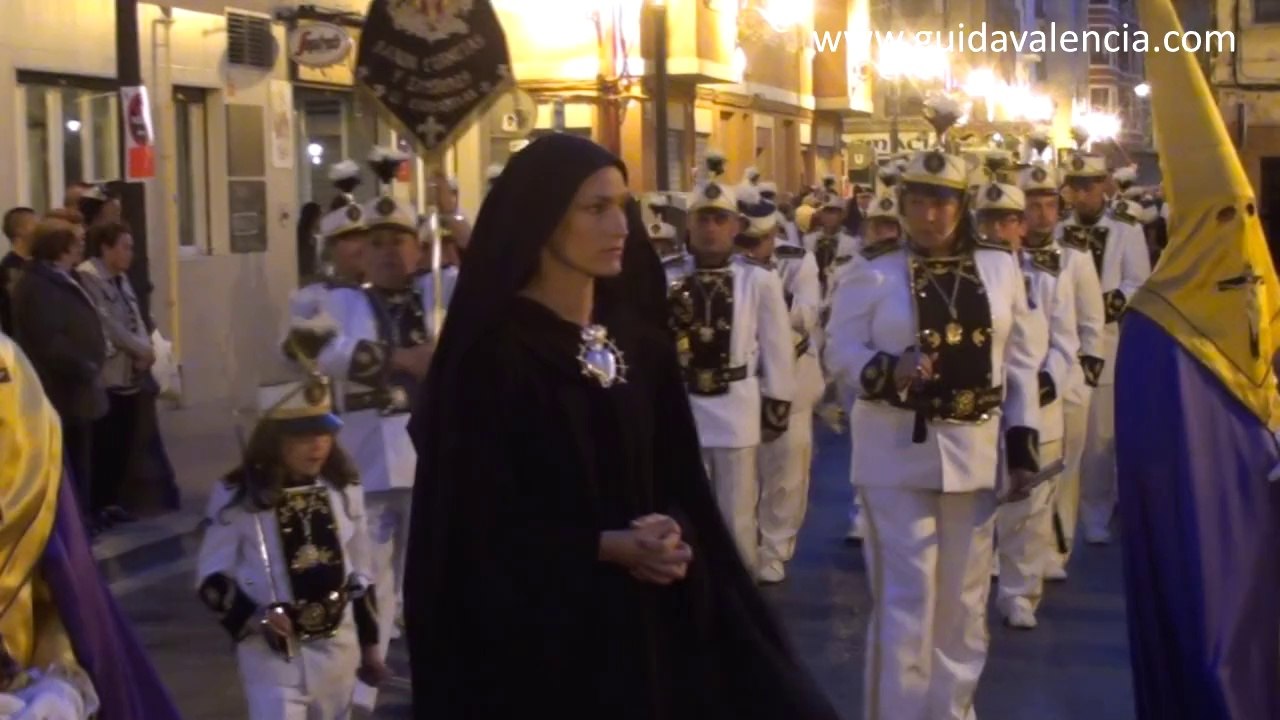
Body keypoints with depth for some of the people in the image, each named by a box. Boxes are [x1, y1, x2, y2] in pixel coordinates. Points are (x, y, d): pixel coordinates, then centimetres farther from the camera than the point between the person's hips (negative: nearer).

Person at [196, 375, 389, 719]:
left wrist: (369, 643, 14)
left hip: (337, 650, 5)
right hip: (272, 654, -4)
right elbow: (211, 577, -7)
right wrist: (254, 615, -23)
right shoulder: (238, 495, -12)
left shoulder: (343, 488, 1)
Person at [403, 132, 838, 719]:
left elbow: (676, 477, 10)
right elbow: (478, 519, -13)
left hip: (646, 615, 6)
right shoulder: (492, 351, -11)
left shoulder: (641, 341, 7)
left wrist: (671, 536, -12)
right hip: (537, 625, -5)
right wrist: (606, 546, -20)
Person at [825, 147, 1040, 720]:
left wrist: (1022, 446, 3)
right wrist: (888, 372, -24)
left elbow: (1019, 363, 6)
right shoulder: (872, 271, -5)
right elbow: (839, 351, -4)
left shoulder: (1000, 267, 4)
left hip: (974, 453, 4)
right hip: (897, 454, -3)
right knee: (905, 595, -2)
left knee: (963, 597, 13)